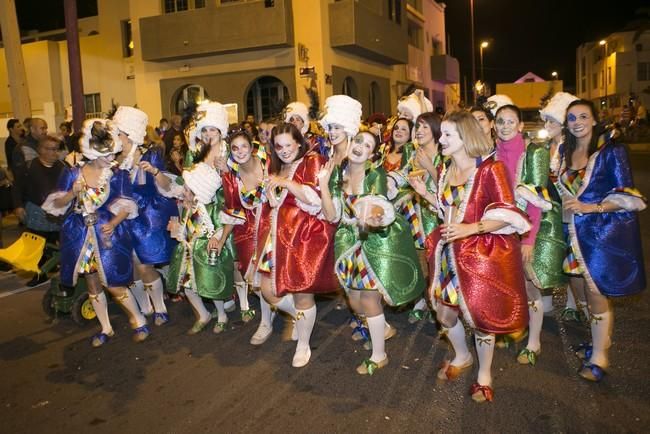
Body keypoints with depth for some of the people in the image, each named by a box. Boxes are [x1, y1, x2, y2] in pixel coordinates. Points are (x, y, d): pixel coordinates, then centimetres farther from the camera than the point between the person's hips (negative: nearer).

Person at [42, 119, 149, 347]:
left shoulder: (118, 175, -7)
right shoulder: (72, 173, -2)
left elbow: (126, 206, -10)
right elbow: (57, 204, 1)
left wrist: (113, 223, -27)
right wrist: (72, 193, -19)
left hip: (107, 233, -3)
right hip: (80, 235, 3)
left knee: (114, 285, -4)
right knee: (93, 285, 14)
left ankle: (139, 321, 19)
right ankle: (106, 328, 31)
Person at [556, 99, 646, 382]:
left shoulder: (611, 151, -9)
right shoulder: (565, 151, 9)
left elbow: (625, 196, -12)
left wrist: (590, 207, -21)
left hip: (604, 232, -6)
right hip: (576, 233, 6)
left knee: (596, 296, -1)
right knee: (582, 294, 14)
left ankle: (599, 357, 16)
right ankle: (600, 342, 37)